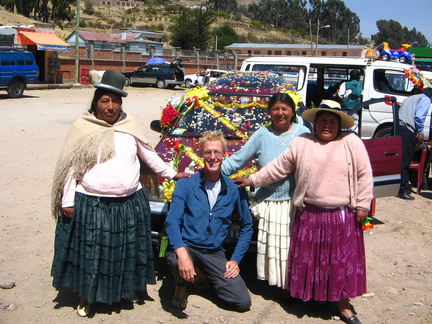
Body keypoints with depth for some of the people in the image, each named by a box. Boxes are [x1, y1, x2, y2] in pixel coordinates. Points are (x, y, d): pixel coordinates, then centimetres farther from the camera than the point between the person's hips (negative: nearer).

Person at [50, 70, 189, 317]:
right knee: (89, 253, 7)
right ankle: (87, 296, 26)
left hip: (129, 204, 3)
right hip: (90, 204, -2)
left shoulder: (129, 125, 6)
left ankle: (127, 289, 35)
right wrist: (67, 201, -4)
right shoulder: (83, 127, -2)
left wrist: (171, 174, 18)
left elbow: (148, 155, 17)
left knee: (127, 251, 14)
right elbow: (71, 167, -1)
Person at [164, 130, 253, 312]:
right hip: (186, 246, -3)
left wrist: (236, 259, 2)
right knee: (175, 259, -39)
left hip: (214, 254, 3)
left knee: (243, 302, -9)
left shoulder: (234, 190, 3)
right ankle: (181, 286, -1)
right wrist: (181, 252, -32)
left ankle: (205, 276, 20)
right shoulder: (186, 184, -5)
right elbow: (172, 221, -14)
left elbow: (247, 226, 13)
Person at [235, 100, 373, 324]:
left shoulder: (352, 142, 0)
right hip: (309, 215, 1)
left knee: (344, 259, 7)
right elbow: (279, 167, 8)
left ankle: (343, 305, 21)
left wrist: (362, 205, -4)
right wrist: (252, 180, 7)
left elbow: (364, 175, 0)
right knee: (308, 258, 9)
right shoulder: (301, 143, 5)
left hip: (343, 216, -1)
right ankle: (308, 296, 27)